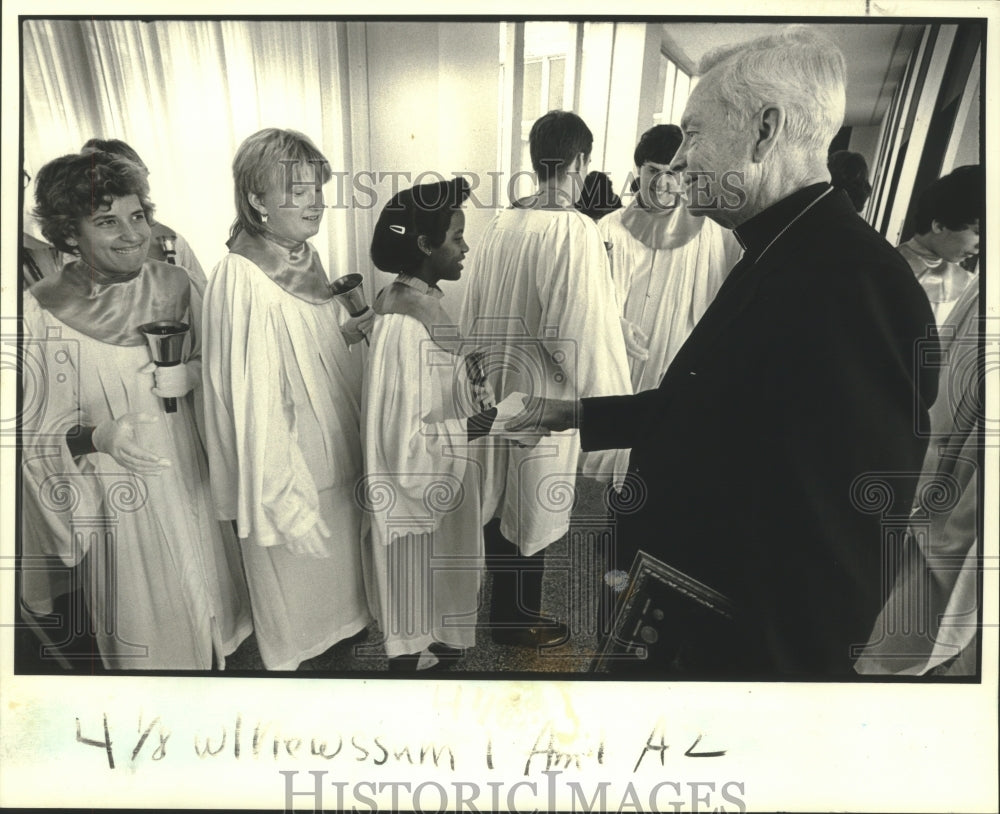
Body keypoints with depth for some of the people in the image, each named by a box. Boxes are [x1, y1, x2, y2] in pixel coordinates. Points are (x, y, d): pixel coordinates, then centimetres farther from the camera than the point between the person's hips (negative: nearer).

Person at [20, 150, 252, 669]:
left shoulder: (174, 285, -6)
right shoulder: (41, 310, -15)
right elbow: (38, 435, -10)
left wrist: (187, 375, -14)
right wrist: (97, 437, -28)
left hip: (188, 477, 3)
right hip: (115, 497, -3)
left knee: (206, 599, 20)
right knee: (144, 621, 16)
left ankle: (215, 661, 48)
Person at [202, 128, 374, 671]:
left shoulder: (303, 257, 1)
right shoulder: (242, 281, -25)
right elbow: (255, 398, -24)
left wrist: (360, 327, -2)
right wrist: (286, 496, -22)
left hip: (335, 454, 8)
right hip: (287, 464, -8)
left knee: (339, 557, 26)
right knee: (296, 563, 15)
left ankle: (342, 634, 51)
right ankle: (293, 658, 42)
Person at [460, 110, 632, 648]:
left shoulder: (502, 222, -1)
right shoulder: (575, 231, -20)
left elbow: (475, 308, 6)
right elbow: (579, 331, -23)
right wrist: (602, 396, -10)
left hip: (497, 378, 7)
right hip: (544, 392, -7)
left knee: (502, 493, 21)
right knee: (533, 507, 10)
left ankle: (503, 596, 42)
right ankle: (515, 619, 29)